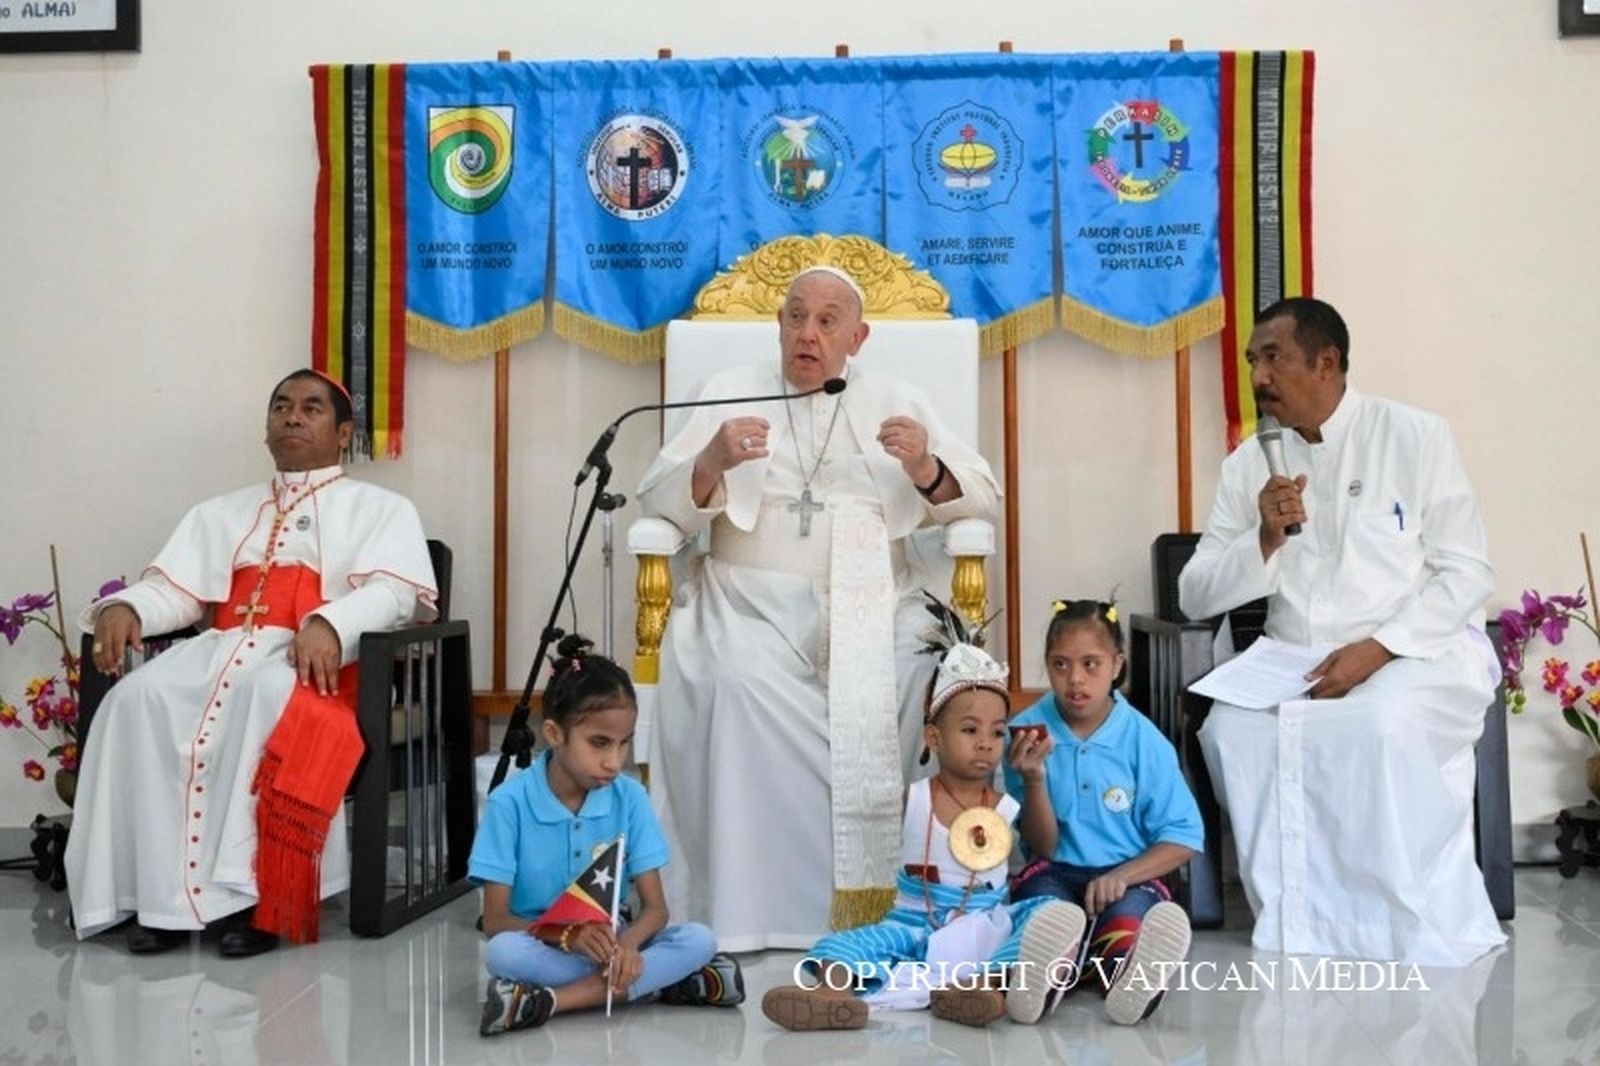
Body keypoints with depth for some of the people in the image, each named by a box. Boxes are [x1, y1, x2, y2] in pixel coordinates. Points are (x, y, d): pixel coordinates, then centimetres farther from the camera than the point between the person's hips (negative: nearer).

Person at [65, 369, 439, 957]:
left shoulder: (379, 508, 17)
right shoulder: (222, 512, 30)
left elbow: (395, 591, -2)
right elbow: (173, 589, 17)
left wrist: (331, 624, -24)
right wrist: (124, 606, -7)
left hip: (322, 658, -4)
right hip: (222, 647, 4)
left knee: (265, 694, -39)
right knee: (141, 698, -29)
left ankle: (257, 892, -35)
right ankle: (161, 891, -27)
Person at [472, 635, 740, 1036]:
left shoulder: (629, 797, -4)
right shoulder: (510, 803, -11)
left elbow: (655, 907, -4)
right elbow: (495, 920, -13)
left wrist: (626, 943, -28)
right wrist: (569, 936, -32)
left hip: (608, 944, 3)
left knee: (699, 940, -22)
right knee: (503, 952, -35)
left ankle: (547, 1000, -27)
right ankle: (663, 982, -26)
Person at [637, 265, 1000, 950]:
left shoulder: (896, 402, 17)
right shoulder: (730, 392, 15)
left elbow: (981, 497, 10)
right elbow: (660, 498, 4)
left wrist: (925, 469, -12)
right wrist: (713, 462, -18)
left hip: (869, 600, 1)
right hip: (752, 598, -1)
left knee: (925, 669, -29)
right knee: (740, 682, -32)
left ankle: (876, 892, -15)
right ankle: (750, 908, -21)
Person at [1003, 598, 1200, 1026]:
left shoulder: (1142, 739, -3)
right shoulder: (1027, 732, -3)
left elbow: (1184, 835, -3)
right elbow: (1042, 847, 1)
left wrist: (1122, 876, -19)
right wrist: (1034, 780, -19)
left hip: (1128, 875, 0)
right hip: (1055, 874, 0)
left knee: (1127, 912, -35)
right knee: (1044, 902, -35)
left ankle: (1128, 973, -68)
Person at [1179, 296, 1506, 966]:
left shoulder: (1416, 437, -1)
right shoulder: (1248, 464, 8)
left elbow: (1467, 573, -5)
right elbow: (1195, 597, 5)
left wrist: (1375, 650, -18)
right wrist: (1264, 540, -14)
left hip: (1419, 651, -3)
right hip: (1296, 662, 3)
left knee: (1383, 727, -35)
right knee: (1232, 729, -27)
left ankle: (1423, 928, -16)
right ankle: (1303, 924, -16)